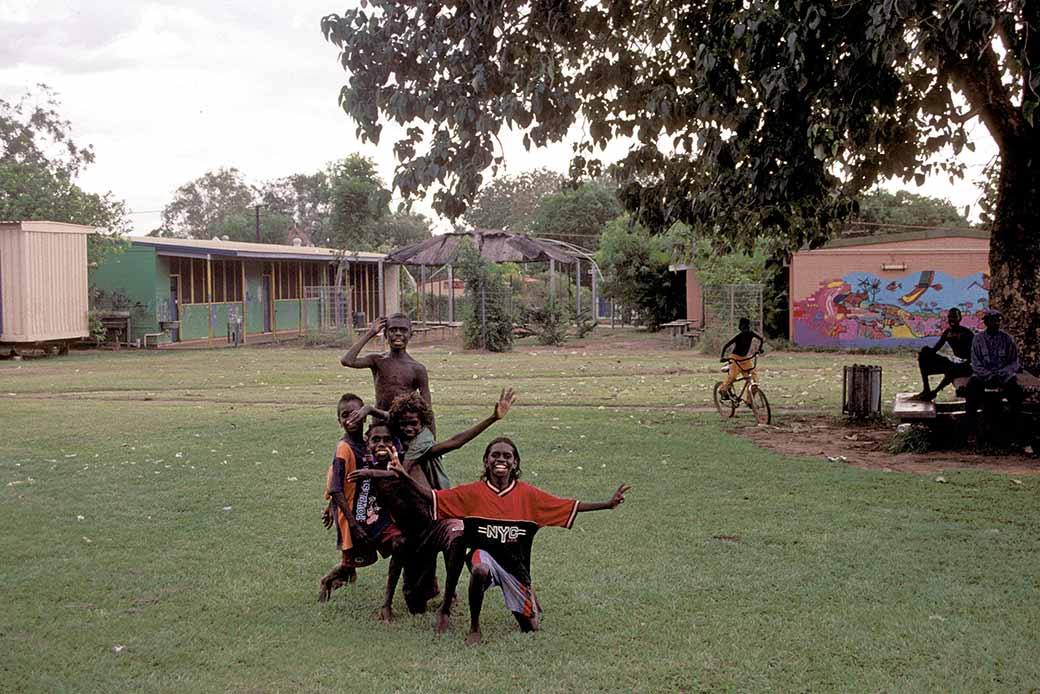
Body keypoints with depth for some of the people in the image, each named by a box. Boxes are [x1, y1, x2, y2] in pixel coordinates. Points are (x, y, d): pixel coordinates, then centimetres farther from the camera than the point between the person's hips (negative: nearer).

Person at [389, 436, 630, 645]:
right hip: (484, 555, -1)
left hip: (516, 565, 2)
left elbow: (568, 506, -2)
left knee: (530, 628, 4)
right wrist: (407, 477, -19)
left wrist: (608, 504, -7)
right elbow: (434, 496, -5)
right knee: (480, 569, -39)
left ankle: (529, 600, 43)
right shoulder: (473, 492, -4)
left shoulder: (528, 494, -3)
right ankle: (474, 629, -16)